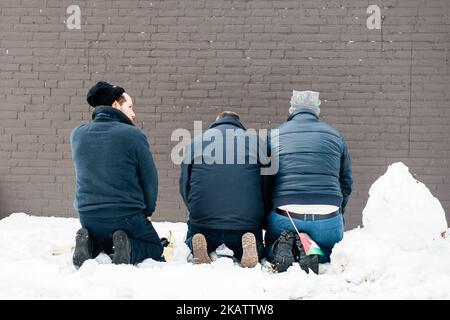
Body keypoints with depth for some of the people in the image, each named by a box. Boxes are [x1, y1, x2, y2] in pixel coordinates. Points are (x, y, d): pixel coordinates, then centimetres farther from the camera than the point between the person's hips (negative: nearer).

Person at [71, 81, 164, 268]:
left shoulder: (77, 135, 2)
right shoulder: (133, 135, -11)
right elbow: (150, 179, -4)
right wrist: (147, 210, 8)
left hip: (88, 218, 4)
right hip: (126, 216, -4)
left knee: (100, 245, 35)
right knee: (155, 248, 22)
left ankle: (88, 244, 0)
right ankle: (129, 248, -11)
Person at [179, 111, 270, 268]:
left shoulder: (195, 142, 12)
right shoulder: (255, 141, 9)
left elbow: (184, 185, 13)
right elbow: (267, 185, 9)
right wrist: (262, 218, 23)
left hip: (203, 220, 1)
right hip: (247, 223, 0)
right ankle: (248, 246, -9)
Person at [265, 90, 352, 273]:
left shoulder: (273, 136, 12)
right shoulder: (335, 136, 14)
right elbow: (346, 183, 16)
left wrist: (268, 218, 25)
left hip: (284, 217, 0)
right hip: (328, 220, 0)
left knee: (271, 250, 28)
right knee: (330, 252, 27)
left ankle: (283, 247, -8)